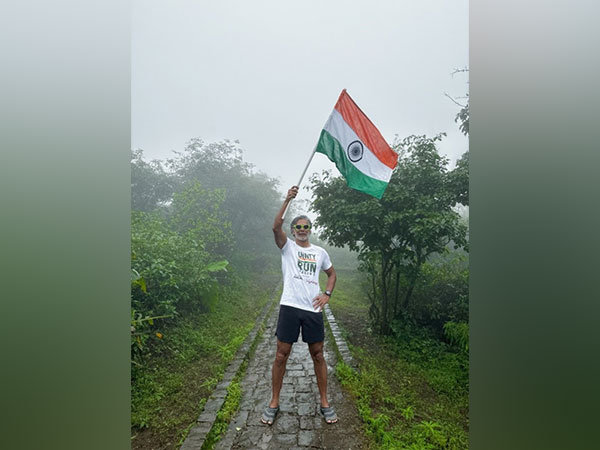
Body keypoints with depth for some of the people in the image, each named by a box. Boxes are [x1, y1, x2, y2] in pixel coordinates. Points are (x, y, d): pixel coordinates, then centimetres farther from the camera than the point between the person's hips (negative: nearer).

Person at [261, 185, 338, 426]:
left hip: (313, 309, 3)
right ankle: (274, 402, 24)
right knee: (282, 354, 5)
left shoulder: (320, 252, 11)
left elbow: (332, 273, 22)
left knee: (318, 354, 11)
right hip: (290, 306, -2)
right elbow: (276, 227, -16)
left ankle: (324, 402, 28)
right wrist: (287, 200, -22)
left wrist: (327, 294, 5)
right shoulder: (287, 246, 2)